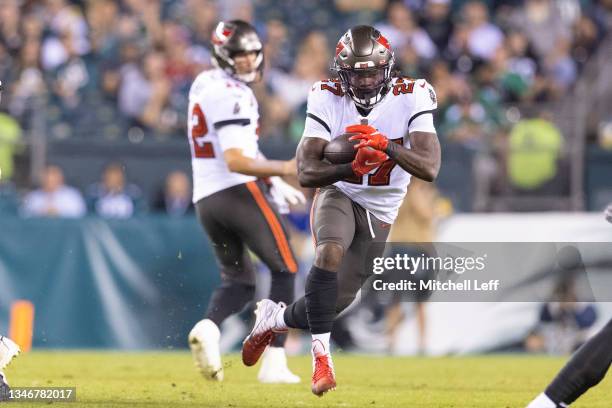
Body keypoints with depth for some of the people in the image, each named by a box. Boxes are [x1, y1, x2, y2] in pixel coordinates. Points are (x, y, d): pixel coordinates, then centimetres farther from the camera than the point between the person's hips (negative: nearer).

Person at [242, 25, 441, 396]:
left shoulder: (410, 98, -19)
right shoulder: (328, 99, -18)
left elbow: (430, 169, -28)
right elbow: (306, 173, -22)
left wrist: (387, 147, -45)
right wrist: (352, 167, -41)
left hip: (380, 211, 2)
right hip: (339, 194, -2)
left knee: (336, 303, 5)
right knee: (331, 252, -34)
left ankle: (275, 317, 35)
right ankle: (321, 352, -27)